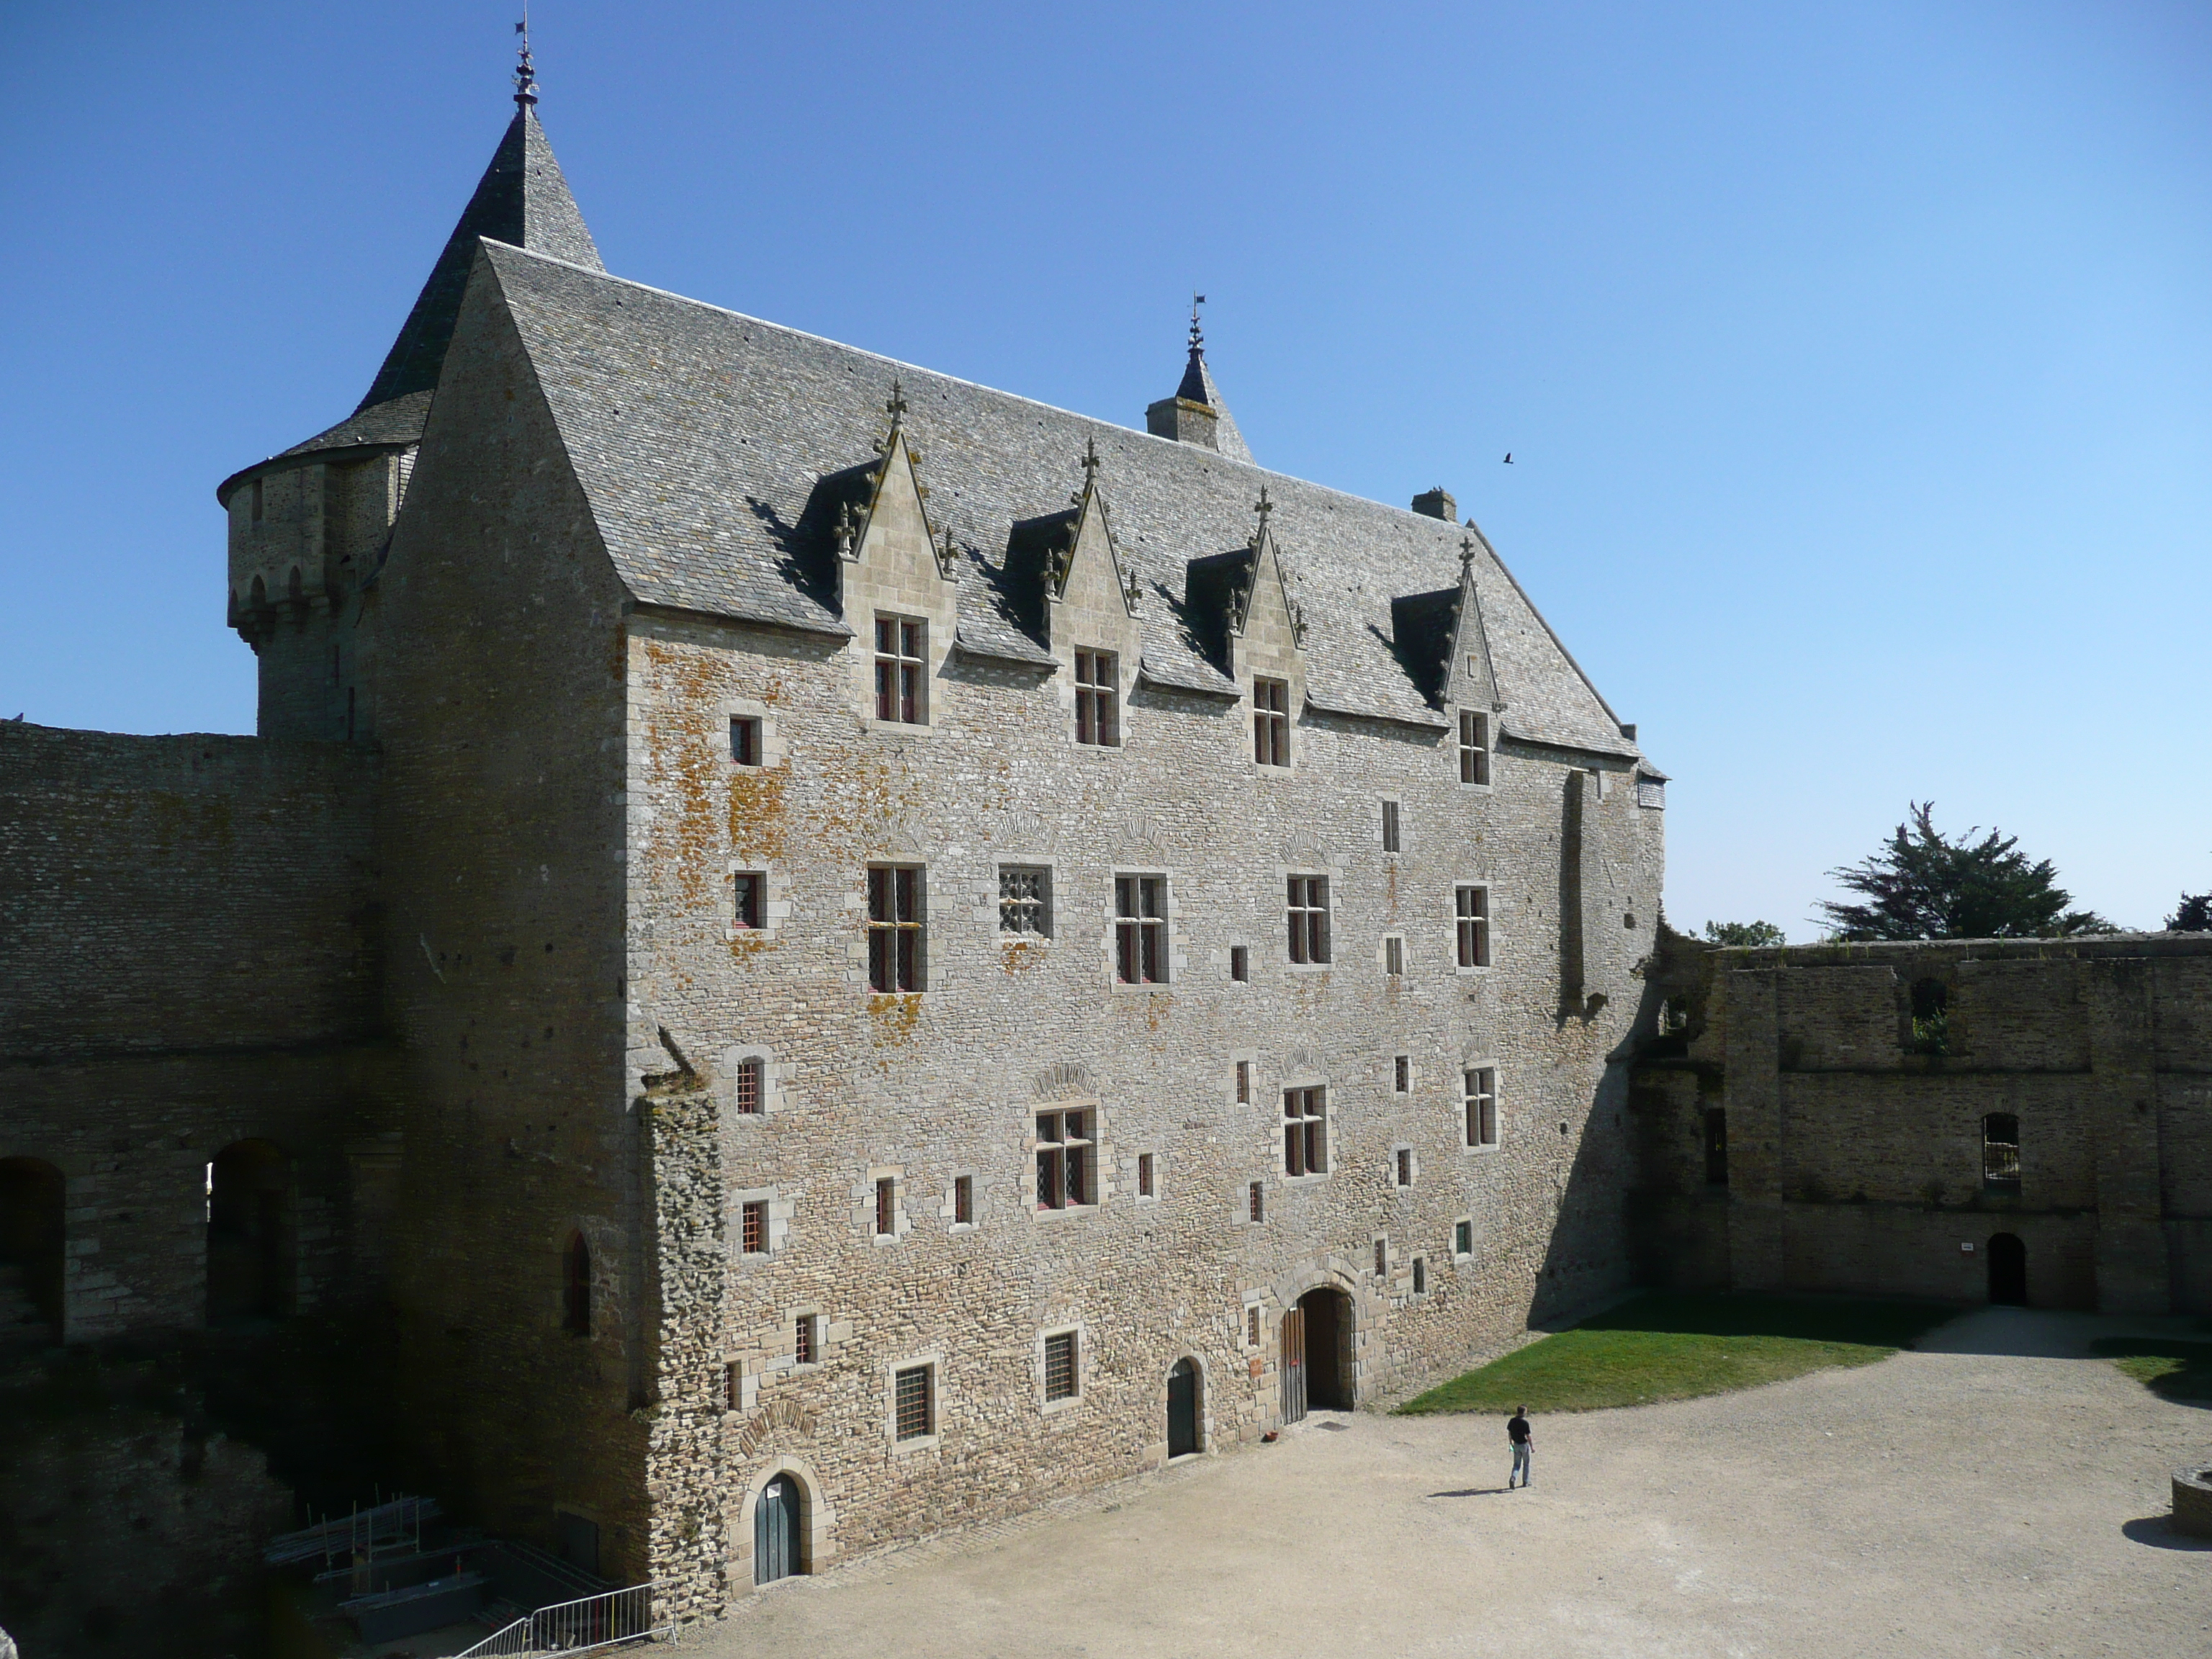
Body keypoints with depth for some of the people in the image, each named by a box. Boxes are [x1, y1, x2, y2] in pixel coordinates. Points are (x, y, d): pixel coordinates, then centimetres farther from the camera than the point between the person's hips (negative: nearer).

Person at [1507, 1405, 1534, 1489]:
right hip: (1524, 1444, -4)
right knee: (1526, 1463, 15)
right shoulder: (1525, 1422, -19)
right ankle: (1525, 1481, 23)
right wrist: (1532, 1447, -8)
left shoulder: (1512, 1421, -2)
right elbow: (1528, 1436, -17)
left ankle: (1513, 1478, -13)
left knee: (1517, 1464, 10)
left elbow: (1509, 1433, 7)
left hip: (1516, 1444, 4)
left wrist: (1511, 1443, 19)